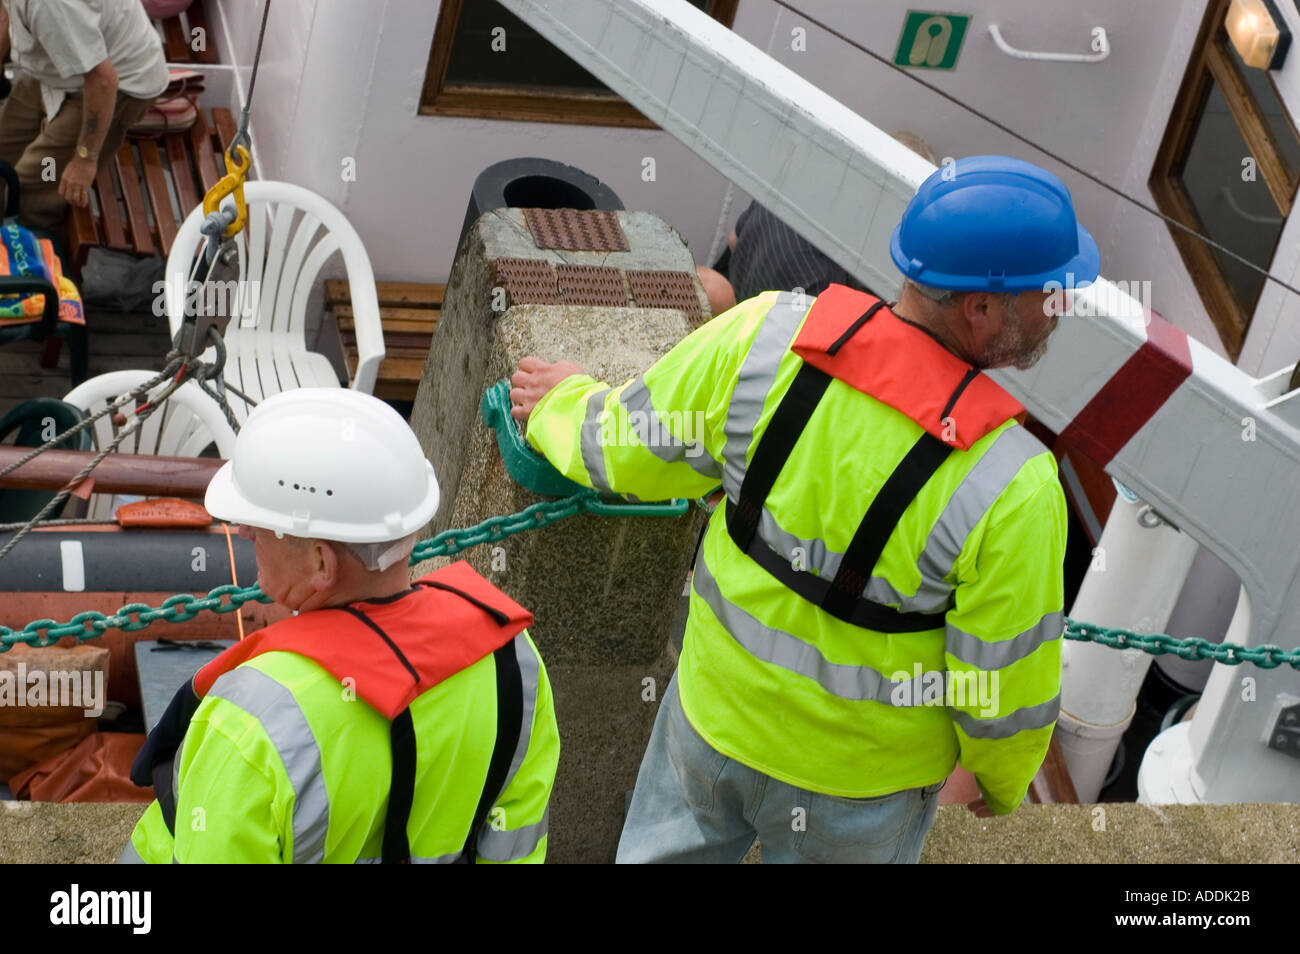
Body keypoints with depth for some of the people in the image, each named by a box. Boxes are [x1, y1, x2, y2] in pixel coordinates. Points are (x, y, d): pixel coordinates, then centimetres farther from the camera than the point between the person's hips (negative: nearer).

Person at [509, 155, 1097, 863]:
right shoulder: (1011, 488, -32)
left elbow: (626, 449, -8)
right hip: (860, 779, -2)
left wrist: (564, 403, 17)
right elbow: (1006, 684, -19)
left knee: (664, 852, 30)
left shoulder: (767, 334, -23)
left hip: (717, 715, 3)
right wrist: (1003, 785, 4)